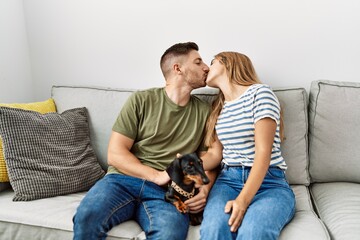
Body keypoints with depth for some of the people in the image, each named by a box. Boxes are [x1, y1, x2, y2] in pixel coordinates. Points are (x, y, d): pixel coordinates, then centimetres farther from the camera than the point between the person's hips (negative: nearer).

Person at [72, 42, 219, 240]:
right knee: (87, 216, -32)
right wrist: (157, 176, -14)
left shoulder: (204, 112, 13)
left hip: (167, 192, 1)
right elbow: (115, 154, -1)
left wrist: (204, 189, -8)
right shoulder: (141, 100, 4)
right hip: (124, 179, 0)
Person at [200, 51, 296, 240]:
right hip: (229, 179, 4)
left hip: (268, 182, -4)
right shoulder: (218, 108, 18)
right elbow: (214, 152, 11)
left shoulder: (260, 93, -4)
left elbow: (263, 152, -13)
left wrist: (243, 200, -22)